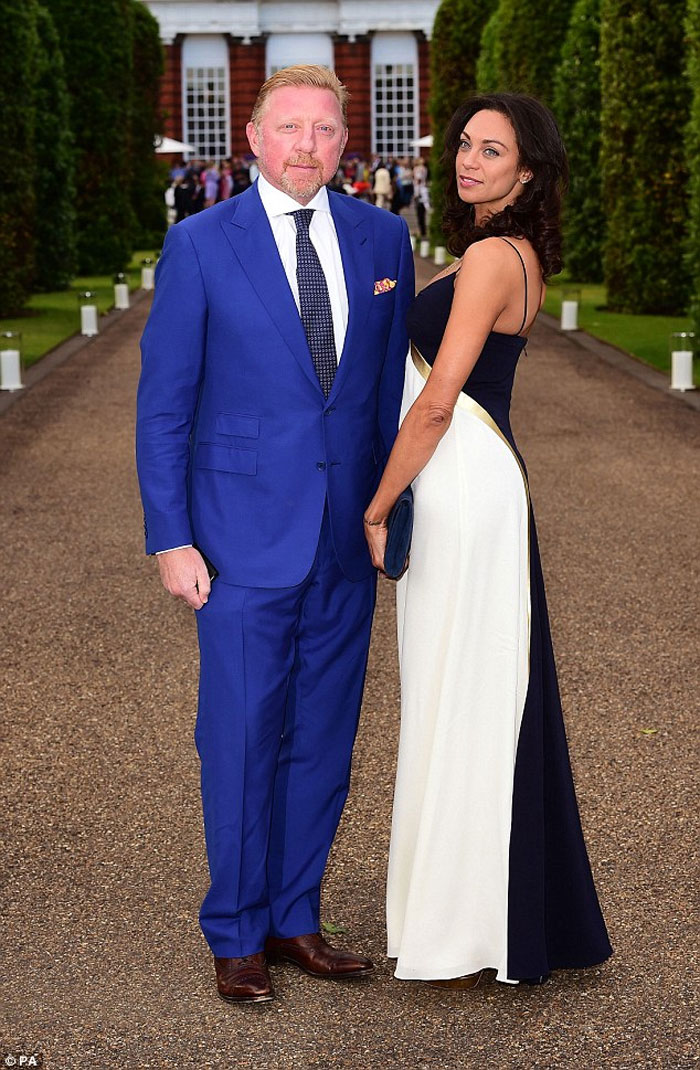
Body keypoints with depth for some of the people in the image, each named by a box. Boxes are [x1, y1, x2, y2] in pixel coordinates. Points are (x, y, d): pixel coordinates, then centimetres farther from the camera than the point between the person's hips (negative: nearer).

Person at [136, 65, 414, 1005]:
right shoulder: (200, 245, -4)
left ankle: (295, 919, 25)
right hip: (246, 537, -3)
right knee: (241, 742, 2)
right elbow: (163, 402, -2)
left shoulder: (383, 238, 6)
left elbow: (394, 385, 12)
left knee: (323, 741, 11)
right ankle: (237, 936, 18)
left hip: (348, 539, 4)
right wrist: (170, 539, -7)